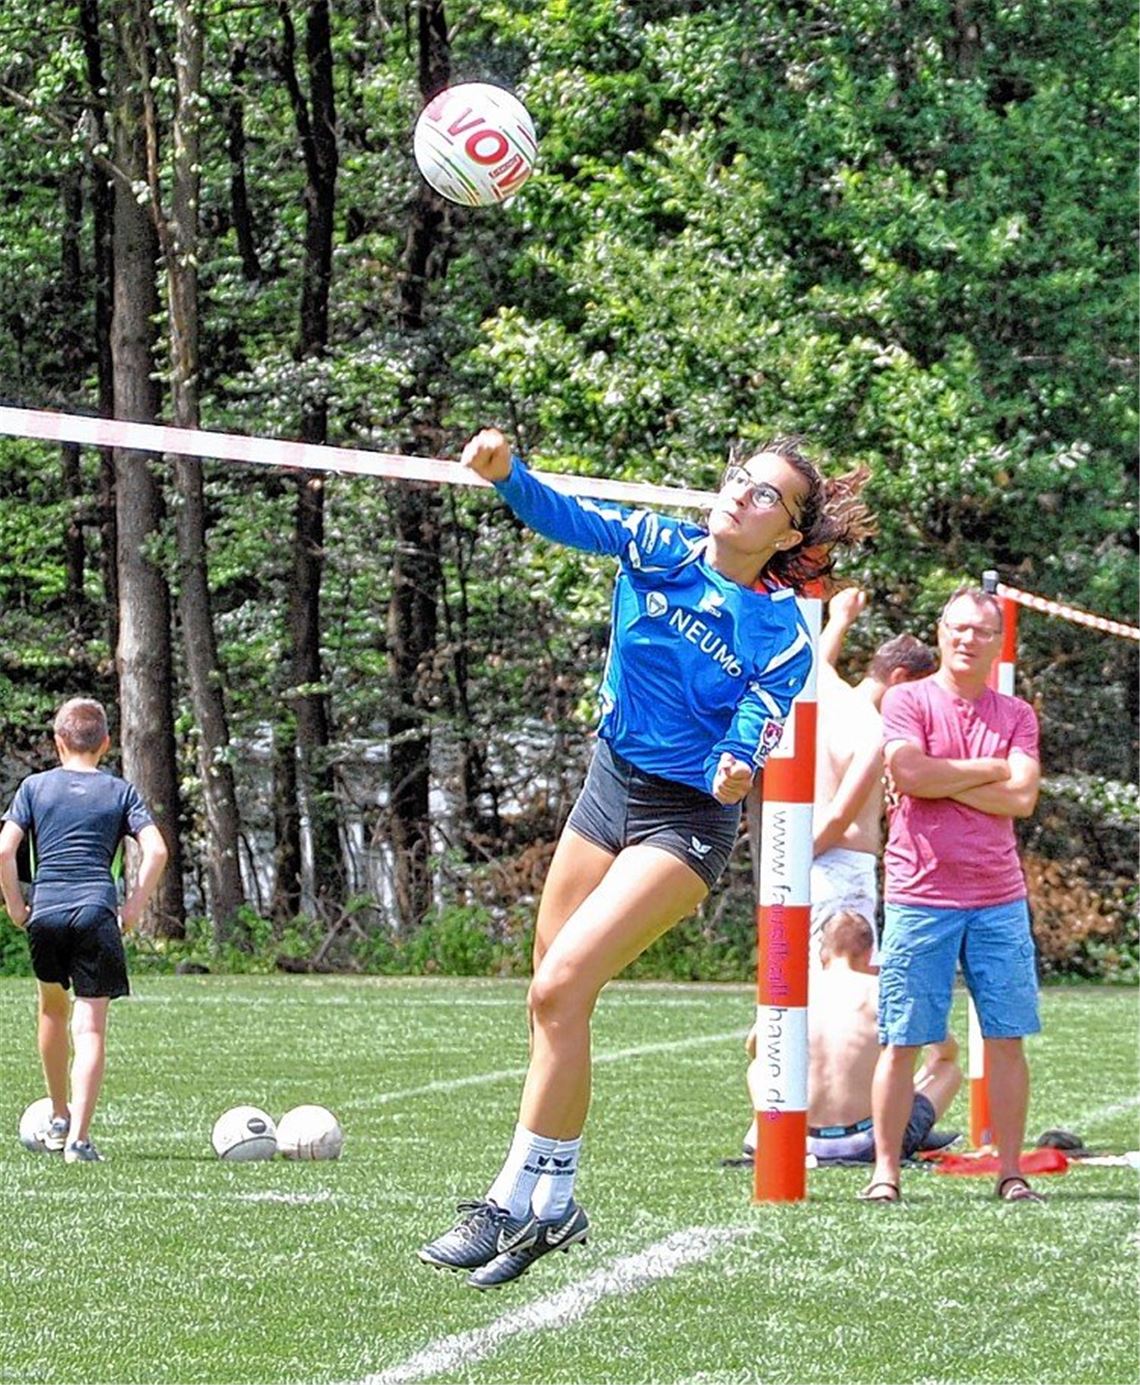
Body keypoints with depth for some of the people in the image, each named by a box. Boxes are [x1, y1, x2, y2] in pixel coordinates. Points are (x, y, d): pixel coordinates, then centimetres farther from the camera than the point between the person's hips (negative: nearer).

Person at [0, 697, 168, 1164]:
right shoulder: (120, 791, 7)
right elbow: (156, 850, -4)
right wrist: (134, 906, 4)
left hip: (45, 912, 1)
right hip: (97, 912, -1)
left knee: (52, 1009, 25)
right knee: (90, 1028, -4)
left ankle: (59, 1117, 33)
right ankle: (78, 1136, -14)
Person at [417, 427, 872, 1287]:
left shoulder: (781, 634, -11)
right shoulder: (657, 548, -3)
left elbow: (759, 726, -19)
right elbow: (567, 518, -17)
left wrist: (738, 766, -43)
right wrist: (505, 473, -37)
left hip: (687, 823, -5)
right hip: (610, 790, 5)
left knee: (561, 986, -20)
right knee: (552, 1000, 9)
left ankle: (517, 1203, -14)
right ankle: (554, 1204, 24)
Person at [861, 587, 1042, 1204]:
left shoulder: (1016, 715, 11)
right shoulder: (908, 700, 3)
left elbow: (1022, 798, -3)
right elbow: (909, 771, -14)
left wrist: (941, 780, -7)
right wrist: (988, 771, -5)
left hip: (999, 900, 3)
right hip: (921, 897, -3)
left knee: (1006, 1038, 2)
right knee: (902, 1041, -2)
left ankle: (1011, 1171, 8)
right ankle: (885, 1170, 3)